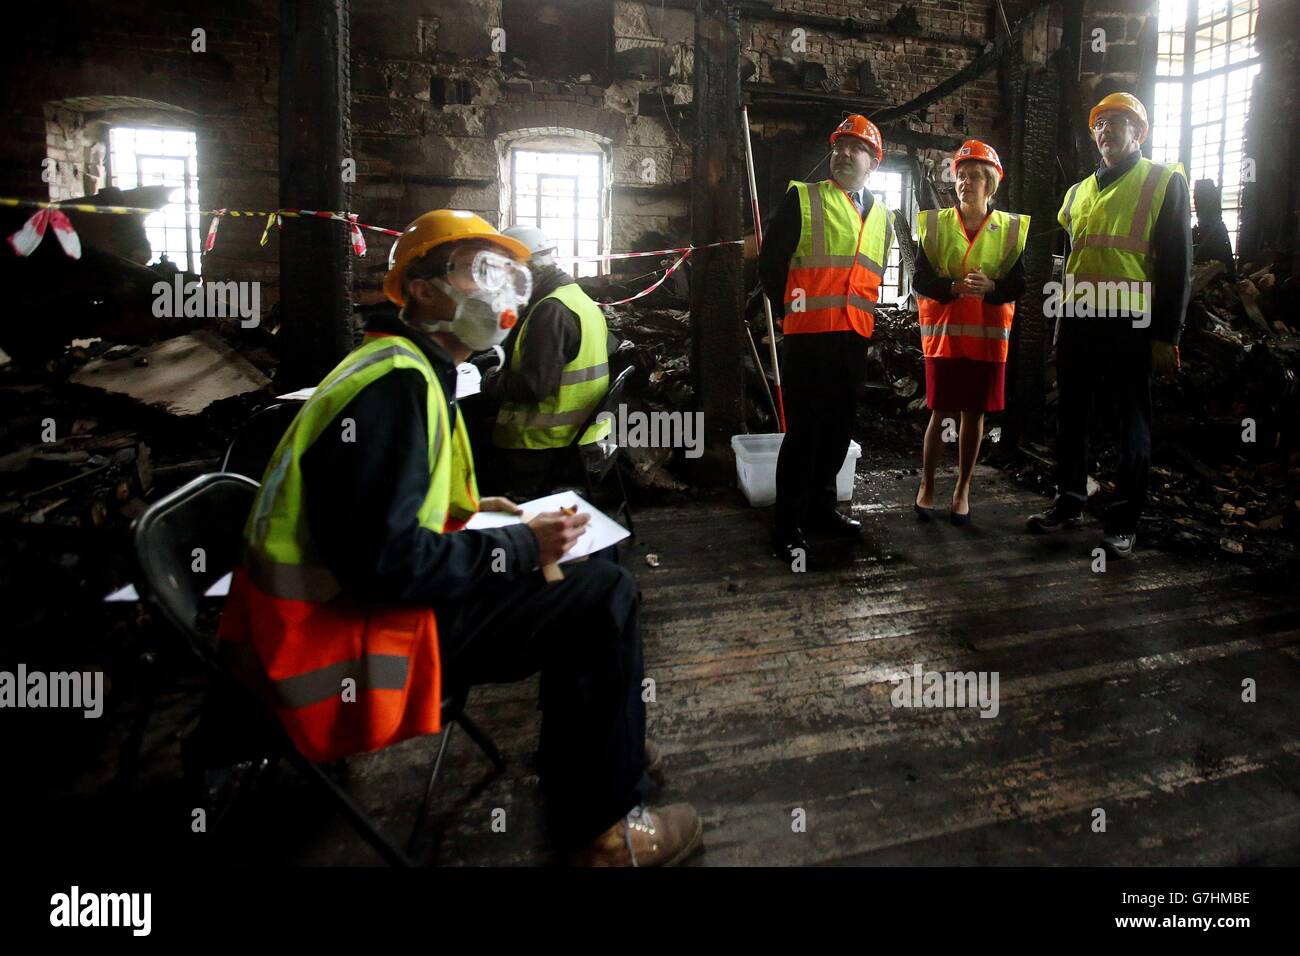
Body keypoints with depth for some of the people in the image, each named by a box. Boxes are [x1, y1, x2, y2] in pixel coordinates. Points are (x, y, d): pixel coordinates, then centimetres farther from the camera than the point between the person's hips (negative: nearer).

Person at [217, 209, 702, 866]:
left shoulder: (408, 371, 13)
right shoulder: (396, 383, -20)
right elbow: (382, 561, -27)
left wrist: (464, 510, 10)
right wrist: (520, 547, -17)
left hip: (360, 599, 11)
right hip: (345, 643, -11)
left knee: (575, 581, 19)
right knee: (605, 597, -15)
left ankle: (573, 767, 30)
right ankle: (600, 827, 1)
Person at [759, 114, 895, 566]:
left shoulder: (882, 217, 17)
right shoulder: (802, 199, 1)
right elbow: (771, 262, -1)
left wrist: (864, 313, 16)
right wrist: (792, 306, 0)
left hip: (854, 336, 6)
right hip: (808, 334, -6)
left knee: (838, 427, 12)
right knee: (804, 429, -5)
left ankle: (820, 507, 27)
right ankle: (787, 526, 2)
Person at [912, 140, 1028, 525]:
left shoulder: (1012, 228, 4)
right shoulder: (935, 223, 2)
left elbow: (1018, 284, -1)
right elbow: (920, 280, -5)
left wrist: (990, 287, -22)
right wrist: (955, 287, -23)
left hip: (988, 335, 1)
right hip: (944, 332, -1)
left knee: (974, 413, 6)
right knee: (941, 412, 2)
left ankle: (962, 489, 17)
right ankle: (926, 486, 16)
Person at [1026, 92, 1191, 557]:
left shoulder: (1164, 181, 2)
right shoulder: (1079, 192, 18)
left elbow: (1177, 263, -3)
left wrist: (1167, 335, -10)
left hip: (1132, 324, -5)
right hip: (1078, 323, 5)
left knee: (1133, 422, 3)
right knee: (1071, 417, 9)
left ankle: (1124, 520, 9)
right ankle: (1069, 502, 22)